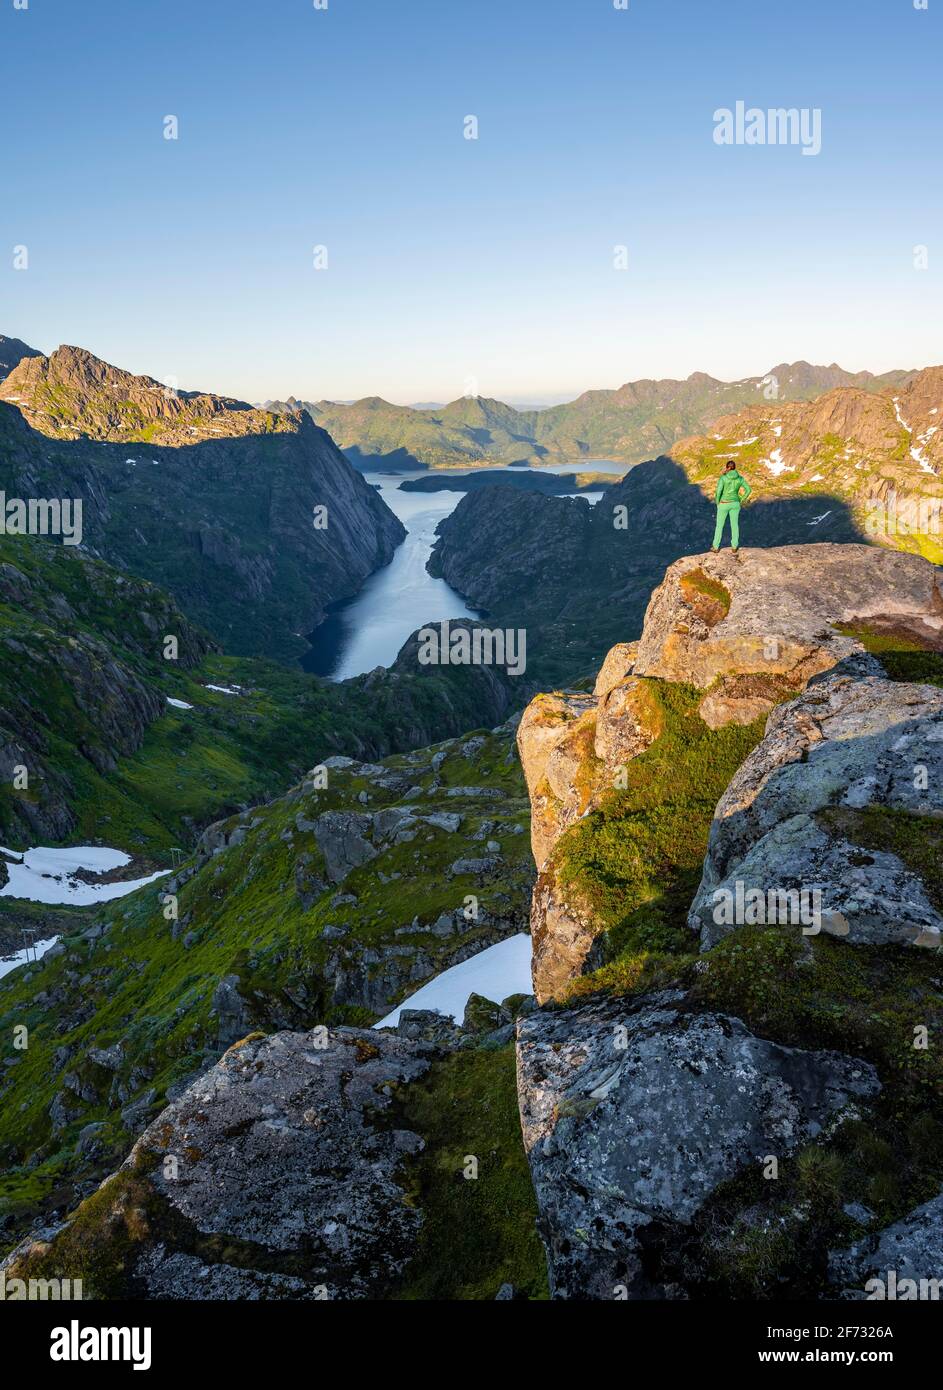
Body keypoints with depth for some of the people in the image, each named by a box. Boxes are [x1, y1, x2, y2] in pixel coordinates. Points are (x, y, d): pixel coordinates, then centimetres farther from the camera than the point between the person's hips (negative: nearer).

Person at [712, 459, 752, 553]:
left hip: (724, 504, -3)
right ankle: (734, 547, 24)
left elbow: (718, 492, -24)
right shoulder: (740, 478, -6)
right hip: (735, 504, 3)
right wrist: (740, 501, 4)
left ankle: (716, 547, 24)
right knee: (734, 525, 17)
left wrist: (717, 503, -6)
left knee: (719, 525, 14)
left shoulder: (722, 478, -18)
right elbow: (748, 490, -6)